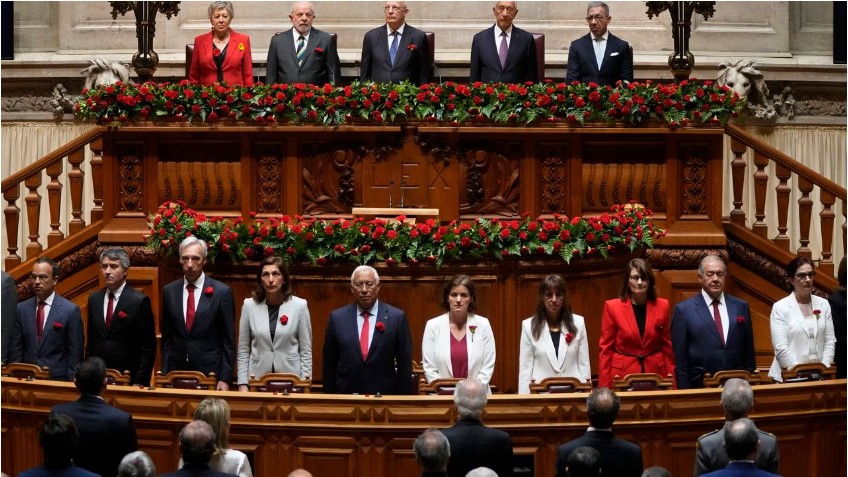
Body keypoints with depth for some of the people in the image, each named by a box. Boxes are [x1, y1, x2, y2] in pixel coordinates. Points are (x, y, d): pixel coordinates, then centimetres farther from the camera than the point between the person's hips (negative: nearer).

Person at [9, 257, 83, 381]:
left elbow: (75, 352, -4)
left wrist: (71, 380, -8)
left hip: (58, 379, -3)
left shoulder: (71, 310, -5)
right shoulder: (21, 309, 6)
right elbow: (16, 349, 8)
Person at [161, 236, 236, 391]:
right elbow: (166, 337, 11)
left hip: (209, 372, -3)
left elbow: (228, 341, -2)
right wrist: (164, 375, 5)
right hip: (176, 372, 3)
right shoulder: (169, 291, 7)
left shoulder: (222, 292, -3)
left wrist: (225, 379, -6)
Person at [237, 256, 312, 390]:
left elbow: (306, 350, 1)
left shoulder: (299, 305, -2)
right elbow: (243, 350, 5)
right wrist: (243, 384, -1)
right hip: (257, 378, 1)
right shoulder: (249, 305, 2)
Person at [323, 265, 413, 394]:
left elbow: (405, 365, 1)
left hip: (385, 394, -1)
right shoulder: (337, 318, 3)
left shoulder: (397, 317, -1)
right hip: (346, 394, 1)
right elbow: (329, 364, 6)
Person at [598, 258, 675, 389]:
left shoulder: (662, 306, 5)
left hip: (655, 373, 2)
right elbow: (606, 349, 0)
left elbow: (667, 346, 10)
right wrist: (604, 387, -5)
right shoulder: (612, 307, -2)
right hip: (622, 375, -2)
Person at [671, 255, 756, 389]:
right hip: (699, 388, -3)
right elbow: (680, 358, -2)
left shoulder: (741, 307, 10)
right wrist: (685, 392, -7)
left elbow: (748, 353, 12)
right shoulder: (683, 310, 0)